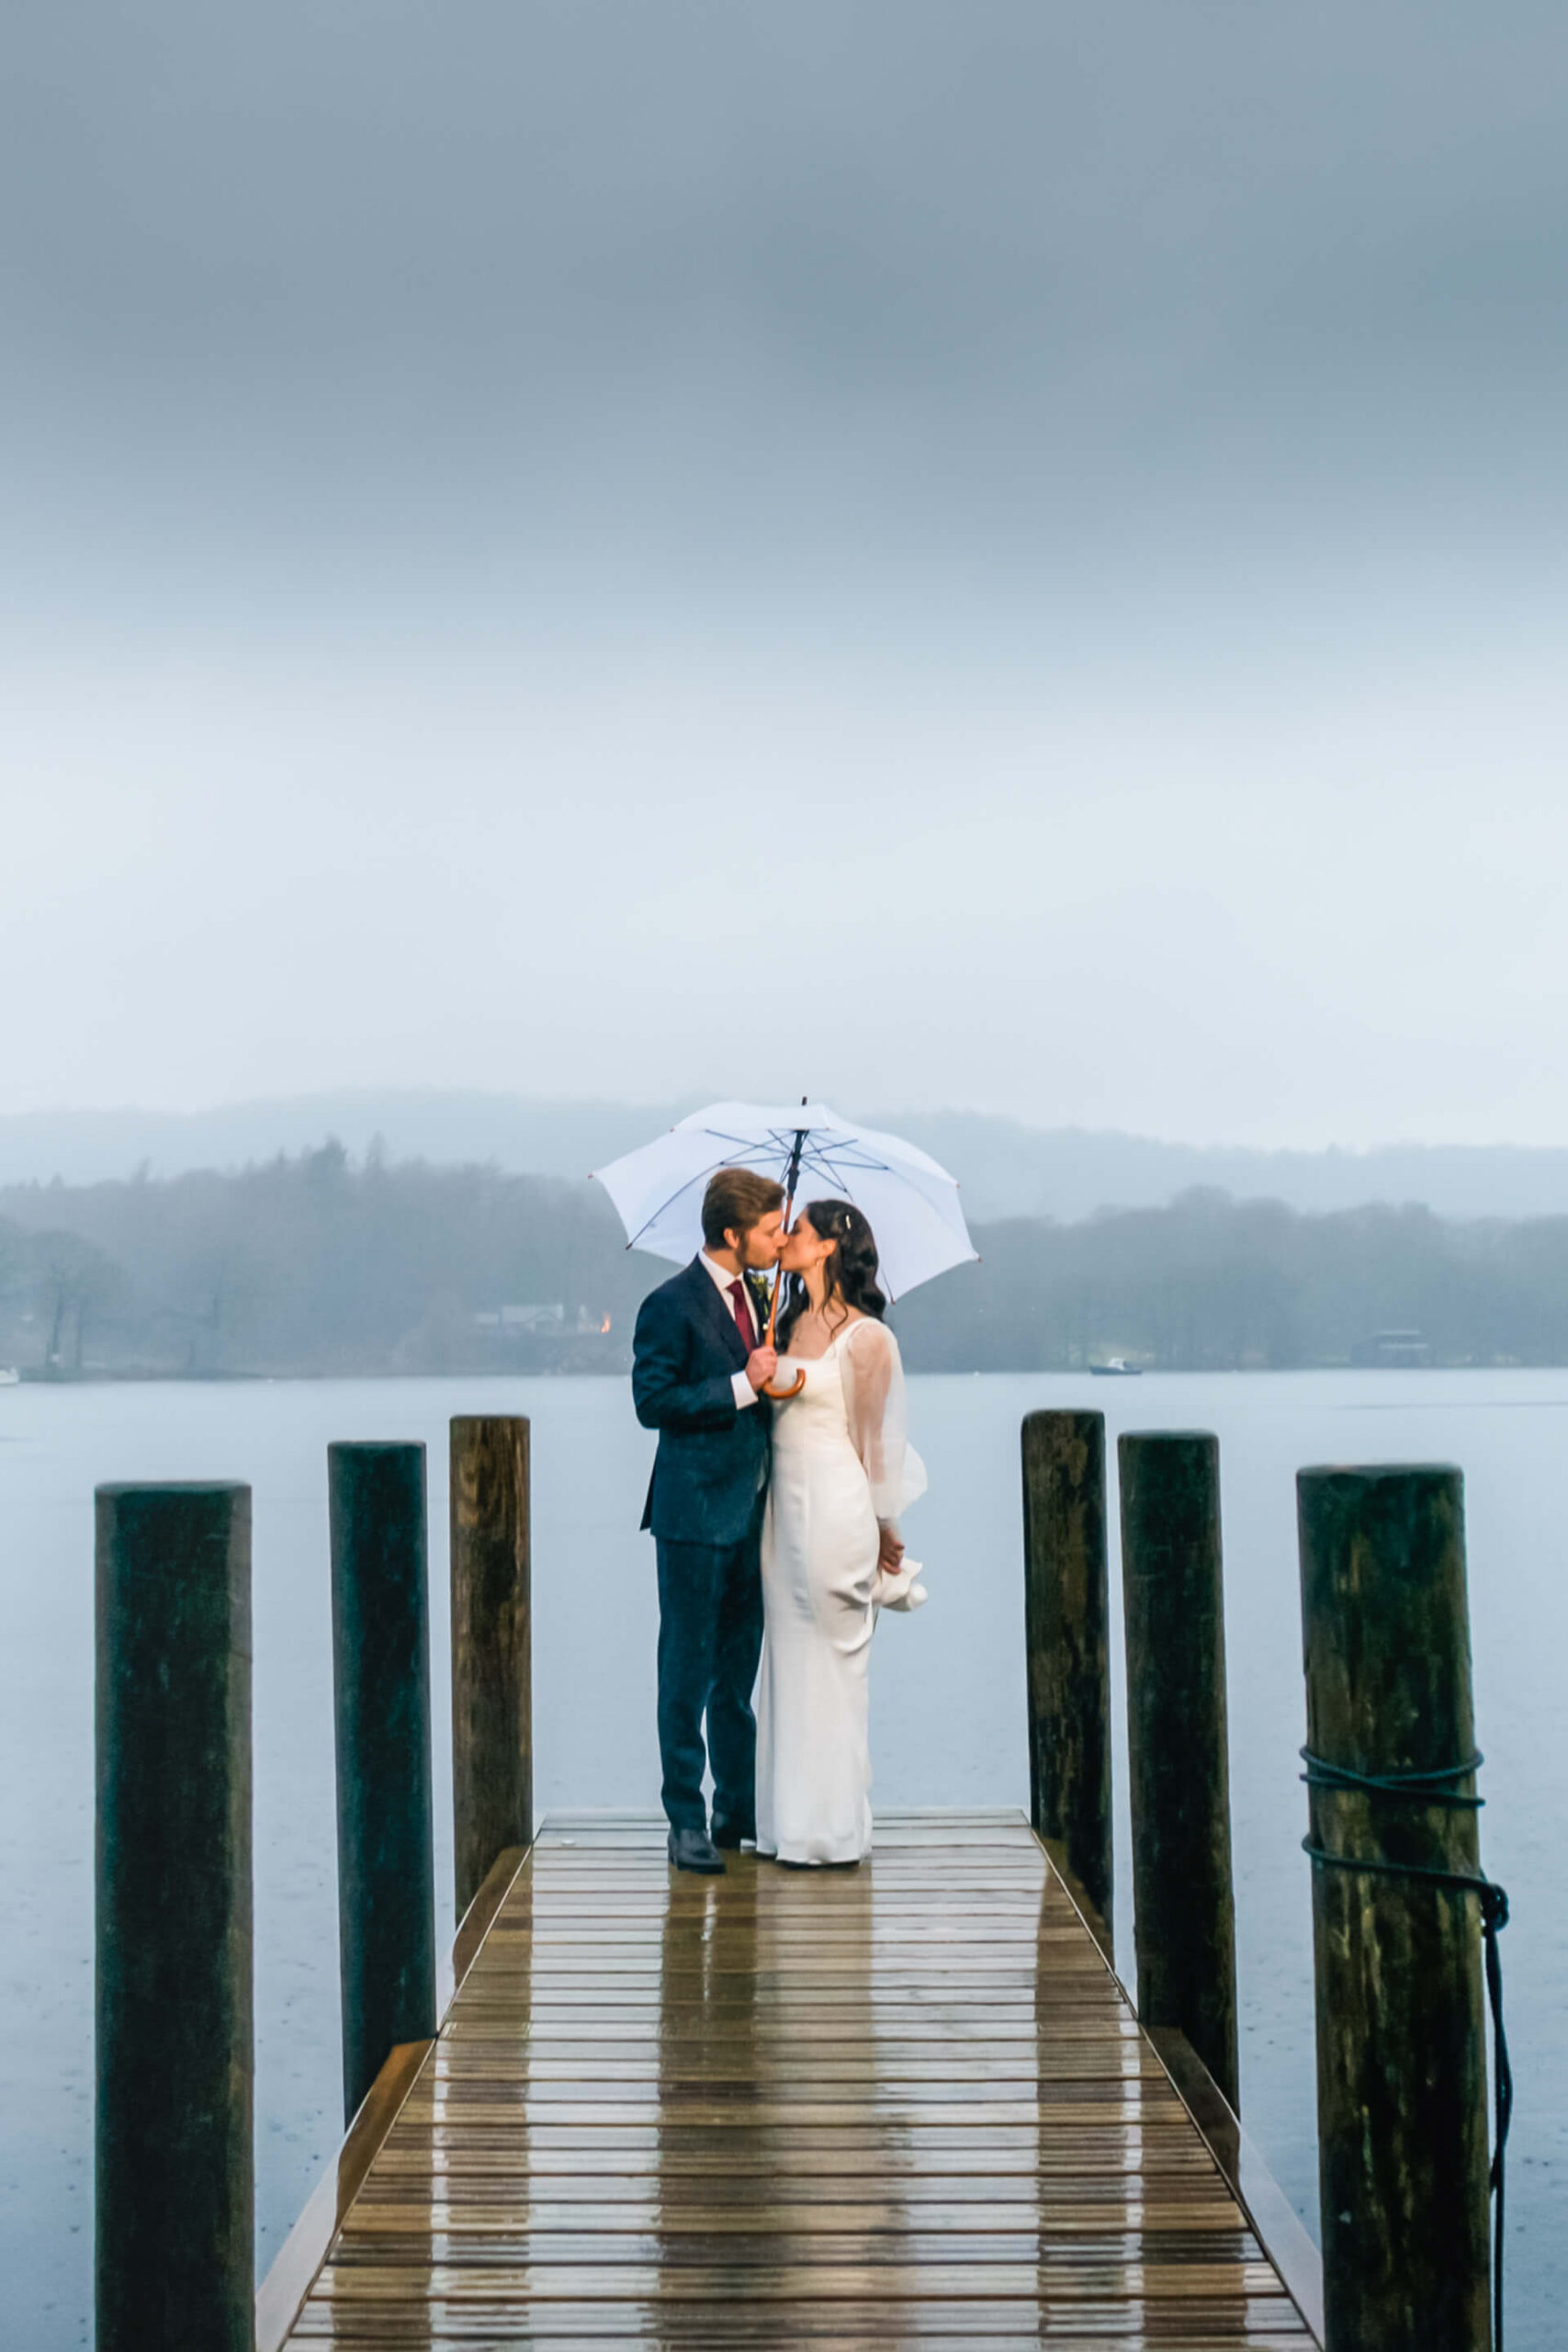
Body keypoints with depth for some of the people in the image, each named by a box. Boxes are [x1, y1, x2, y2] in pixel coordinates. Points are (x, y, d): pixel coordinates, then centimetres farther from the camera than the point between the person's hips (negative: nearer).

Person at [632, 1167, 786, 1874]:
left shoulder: (758, 1297, 12)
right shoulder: (671, 1306, -12)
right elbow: (653, 1402, -17)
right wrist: (742, 1386, -21)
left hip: (752, 1510, 7)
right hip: (695, 1514, -7)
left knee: (740, 1670, 14)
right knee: (688, 1670, 1)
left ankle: (740, 1809, 23)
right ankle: (687, 1820, 8)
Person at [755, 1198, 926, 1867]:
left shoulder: (866, 1337, -8)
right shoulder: (790, 1324, 11)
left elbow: (879, 1438, -4)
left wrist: (886, 1530, 0)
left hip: (834, 1510, -7)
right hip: (785, 1506, 7)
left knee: (831, 1660, -1)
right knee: (787, 1658, 10)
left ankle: (833, 1828, 7)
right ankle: (789, 1820, 18)